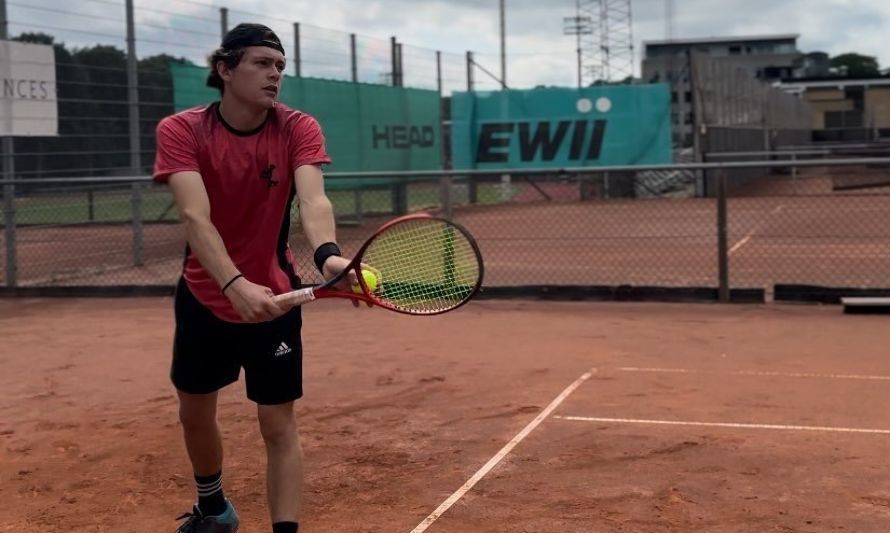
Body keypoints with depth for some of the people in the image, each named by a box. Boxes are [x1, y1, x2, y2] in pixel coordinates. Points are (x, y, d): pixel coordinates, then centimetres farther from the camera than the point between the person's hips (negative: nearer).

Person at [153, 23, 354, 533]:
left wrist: (328, 255, -56)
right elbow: (196, 218, -31)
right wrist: (234, 284, -49)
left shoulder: (299, 128, -15)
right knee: (195, 412, 19)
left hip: (273, 298, -1)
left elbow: (313, 198, -33)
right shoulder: (181, 131, -17)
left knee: (279, 425, -4)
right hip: (203, 298, 2)